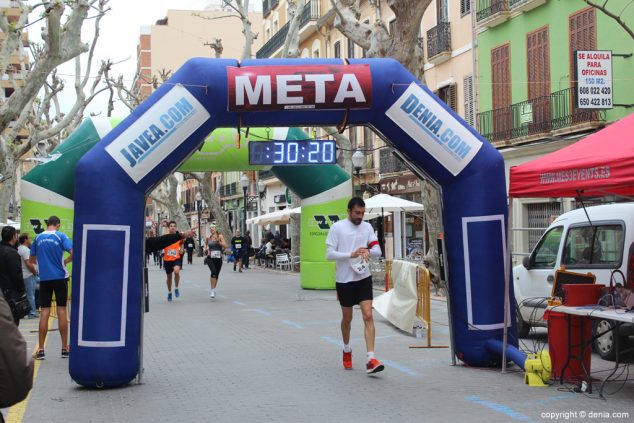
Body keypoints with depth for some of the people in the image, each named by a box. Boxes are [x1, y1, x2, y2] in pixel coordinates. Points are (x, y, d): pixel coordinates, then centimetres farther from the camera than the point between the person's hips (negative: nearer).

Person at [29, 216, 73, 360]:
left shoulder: (38, 238, 7)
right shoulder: (61, 236, -3)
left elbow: (31, 260, 16)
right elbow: (73, 253, -16)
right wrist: (65, 261, 3)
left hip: (44, 278, 2)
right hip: (60, 277, -2)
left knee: (44, 313, 3)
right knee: (62, 311, 4)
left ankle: (41, 350, 2)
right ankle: (65, 348, 8)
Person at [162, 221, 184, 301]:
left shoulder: (179, 236, 1)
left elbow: (181, 244, 16)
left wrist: (181, 250, -3)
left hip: (177, 258, -1)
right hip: (167, 259, 1)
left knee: (176, 271, -29)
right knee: (169, 276, 13)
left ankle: (176, 288, -6)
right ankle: (169, 292, 36)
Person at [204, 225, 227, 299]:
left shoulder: (220, 236, 0)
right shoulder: (208, 238, 4)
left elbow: (225, 246, -7)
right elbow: (206, 243, 24)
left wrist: (218, 242, -20)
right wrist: (205, 249, 5)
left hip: (218, 258, 1)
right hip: (210, 258, -1)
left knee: (216, 275, 9)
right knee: (213, 272, -23)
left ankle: (213, 290, 29)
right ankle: (212, 290, -19)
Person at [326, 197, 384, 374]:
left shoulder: (367, 227, 5)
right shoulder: (337, 228, -5)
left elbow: (378, 250, 4)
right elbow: (329, 254, -9)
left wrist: (368, 251, -19)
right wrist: (351, 254, -21)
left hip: (363, 278, 2)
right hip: (344, 280, -2)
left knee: (368, 316, -10)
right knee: (347, 318, 13)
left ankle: (371, 360, -13)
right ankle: (347, 350, 38)